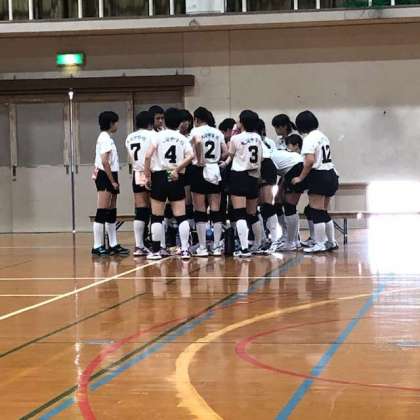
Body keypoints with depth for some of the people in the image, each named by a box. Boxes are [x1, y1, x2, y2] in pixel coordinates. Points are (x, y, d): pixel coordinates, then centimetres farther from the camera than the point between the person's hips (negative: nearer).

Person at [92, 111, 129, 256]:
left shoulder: (106, 138, 19)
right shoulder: (105, 138, -12)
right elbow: (104, 162, -21)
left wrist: (114, 180, 11)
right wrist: (113, 181, -19)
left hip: (109, 177, 11)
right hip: (105, 176, -11)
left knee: (111, 213, 12)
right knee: (102, 212, -11)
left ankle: (113, 245, 17)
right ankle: (97, 246, -11)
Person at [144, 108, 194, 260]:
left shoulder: (159, 136, -1)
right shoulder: (183, 138, 8)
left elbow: (148, 156, -12)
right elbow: (190, 156, -10)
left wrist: (147, 175, -4)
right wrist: (177, 169, -6)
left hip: (159, 177, -2)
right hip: (177, 179, 2)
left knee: (157, 217, 4)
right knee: (181, 216, 3)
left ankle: (156, 251, 6)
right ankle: (185, 249, -3)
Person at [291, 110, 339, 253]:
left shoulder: (309, 138, -11)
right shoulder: (322, 136, 16)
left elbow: (310, 161, -22)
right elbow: (322, 157, 14)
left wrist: (300, 178, -14)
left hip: (319, 176, -9)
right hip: (331, 175, 9)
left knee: (316, 212, -4)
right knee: (323, 212, 16)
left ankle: (319, 244, -4)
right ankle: (331, 242, 20)